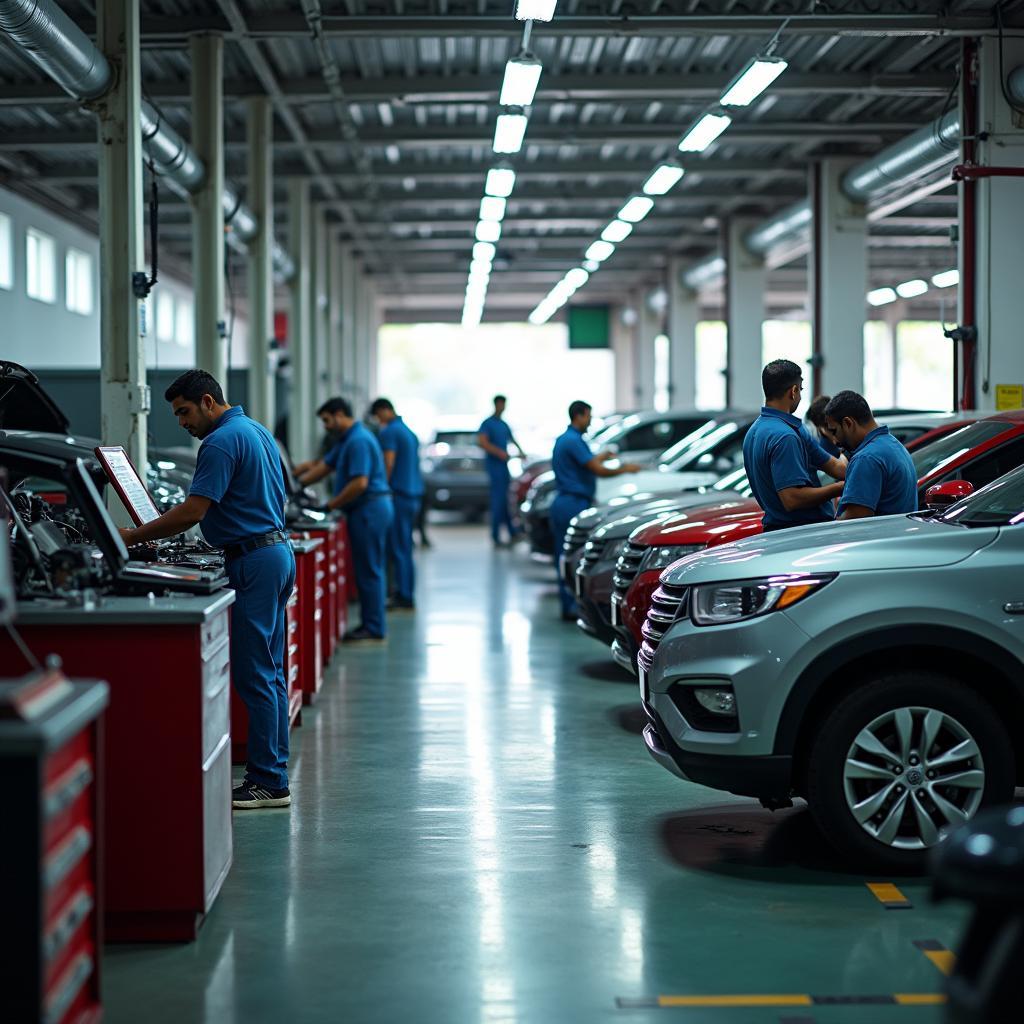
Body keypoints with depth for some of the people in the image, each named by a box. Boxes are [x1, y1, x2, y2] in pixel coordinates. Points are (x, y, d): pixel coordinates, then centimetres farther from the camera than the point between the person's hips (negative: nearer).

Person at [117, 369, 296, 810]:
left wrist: (133, 537, -14)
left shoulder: (221, 442, -14)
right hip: (278, 549, 11)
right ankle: (274, 774, 14)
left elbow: (193, 511, -20)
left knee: (254, 675, -7)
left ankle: (267, 783, -5)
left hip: (254, 559, -10)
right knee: (270, 674, 11)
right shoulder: (257, 431, 17)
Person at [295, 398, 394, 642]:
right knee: (370, 569, 12)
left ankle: (373, 628, -2)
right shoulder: (347, 440, 18)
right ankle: (372, 624, 17)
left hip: (369, 509, -11)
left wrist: (332, 504, -16)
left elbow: (360, 483, -24)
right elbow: (323, 466, 22)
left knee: (368, 570, -6)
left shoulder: (358, 441, -17)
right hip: (372, 509, 11)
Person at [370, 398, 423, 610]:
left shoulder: (389, 432, -10)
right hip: (414, 494, 9)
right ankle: (407, 596, 13)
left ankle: (403, 597, -7)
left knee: (397, 548, -7)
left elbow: (388, 465, -16)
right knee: (405, 548, 12)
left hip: (399, 495, -9)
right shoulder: (409, 432, 18)